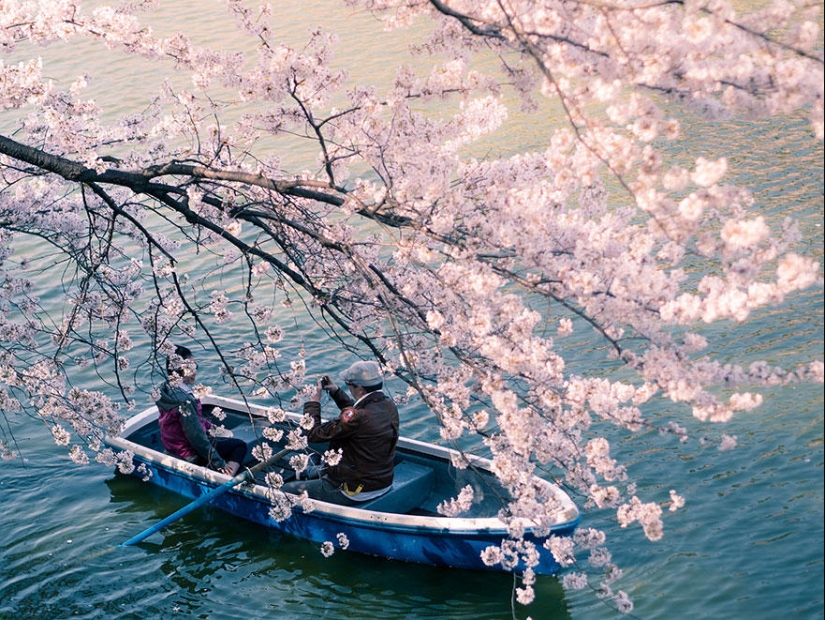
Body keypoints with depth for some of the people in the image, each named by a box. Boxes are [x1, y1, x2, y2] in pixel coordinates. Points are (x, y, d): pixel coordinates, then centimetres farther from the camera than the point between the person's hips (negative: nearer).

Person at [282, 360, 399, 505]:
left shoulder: (359, 417, -30)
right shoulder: (389, 405, -4)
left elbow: (314, 434, -21)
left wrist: (313, 402, -8)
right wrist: (336, 391, 13)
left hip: (356, 492, -9)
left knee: (287, 490, 0)